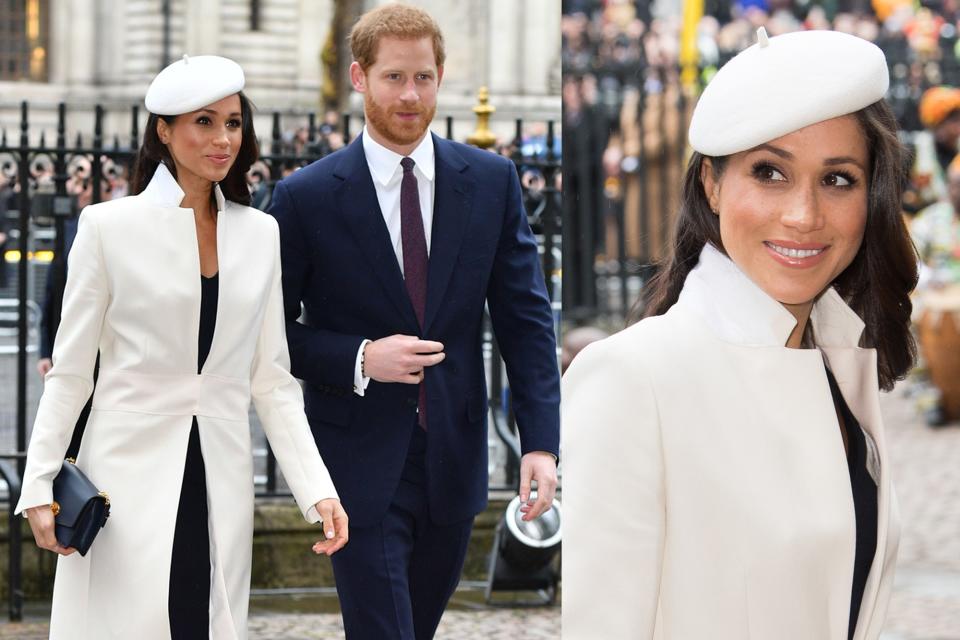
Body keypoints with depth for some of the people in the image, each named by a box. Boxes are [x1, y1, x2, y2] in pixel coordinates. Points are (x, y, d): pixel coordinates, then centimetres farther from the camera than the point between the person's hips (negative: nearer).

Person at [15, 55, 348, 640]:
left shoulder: (261, 235, 9)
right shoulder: (110, 227, -2)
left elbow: (272, 379, 10)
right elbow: (70, 372, 1)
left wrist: (317, 491, 0)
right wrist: (40, 487, -5)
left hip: (221, 478, 3)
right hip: (130, 475, -3)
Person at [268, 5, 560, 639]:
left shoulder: (492, 181, 1)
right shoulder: (306, 197, -8)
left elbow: (526, 317, 1)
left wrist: (541, 442, -9)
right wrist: (359, 359, -19)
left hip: (455, 461, 4)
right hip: (362, 464, -3)